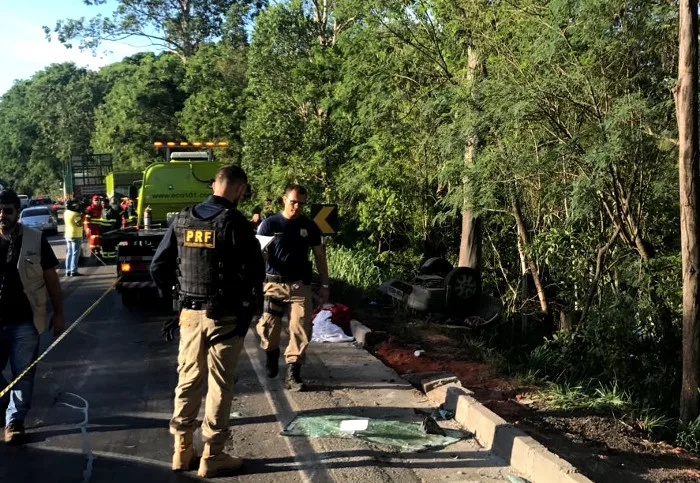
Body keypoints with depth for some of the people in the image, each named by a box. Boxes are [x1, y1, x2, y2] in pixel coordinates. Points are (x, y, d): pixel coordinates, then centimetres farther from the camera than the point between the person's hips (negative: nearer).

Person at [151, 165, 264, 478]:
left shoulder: (182, 220, 4)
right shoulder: (234, 222, -12)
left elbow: (158, 266, 7)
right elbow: (255, 272, -17)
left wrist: (173, 298, 16)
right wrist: (248, 311, -5)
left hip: (190, 314, 5)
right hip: (224, 317, -5)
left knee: (188, 380, 16)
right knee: (220, 385, 5)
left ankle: (182, 450, 24)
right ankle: (211, 457, 13)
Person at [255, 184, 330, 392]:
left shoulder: (309, 226, 6)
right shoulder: (269, 224, -1)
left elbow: (319, 256, 12)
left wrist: (324, 285, 9)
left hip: (300, 285, 1)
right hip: (274, 284, -1)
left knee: (301, 331, -5)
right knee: (268, 327, 1)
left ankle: (293, 373, 3)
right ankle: (272, 355, 33)